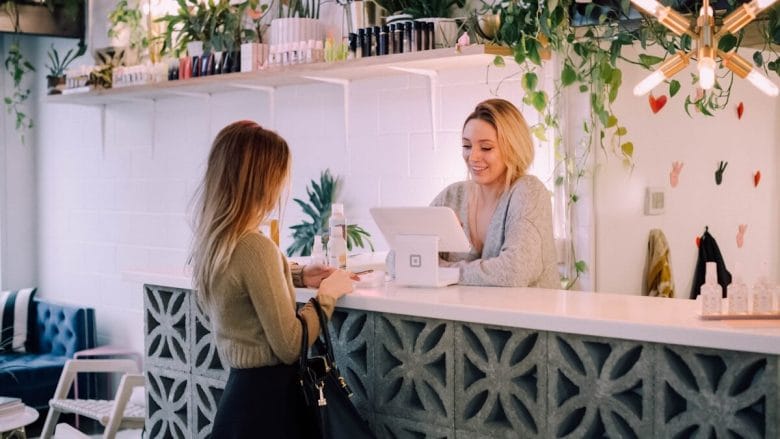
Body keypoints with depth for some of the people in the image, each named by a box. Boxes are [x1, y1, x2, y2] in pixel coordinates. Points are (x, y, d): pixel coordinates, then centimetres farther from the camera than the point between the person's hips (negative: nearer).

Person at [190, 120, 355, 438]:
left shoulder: (212, 239, 2)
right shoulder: (254, 247, -24)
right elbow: (290, 347, -20)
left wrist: (298, 276, 15)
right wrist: (327, 295, -7)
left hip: (241, 386, 8)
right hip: (267, 395, -8)